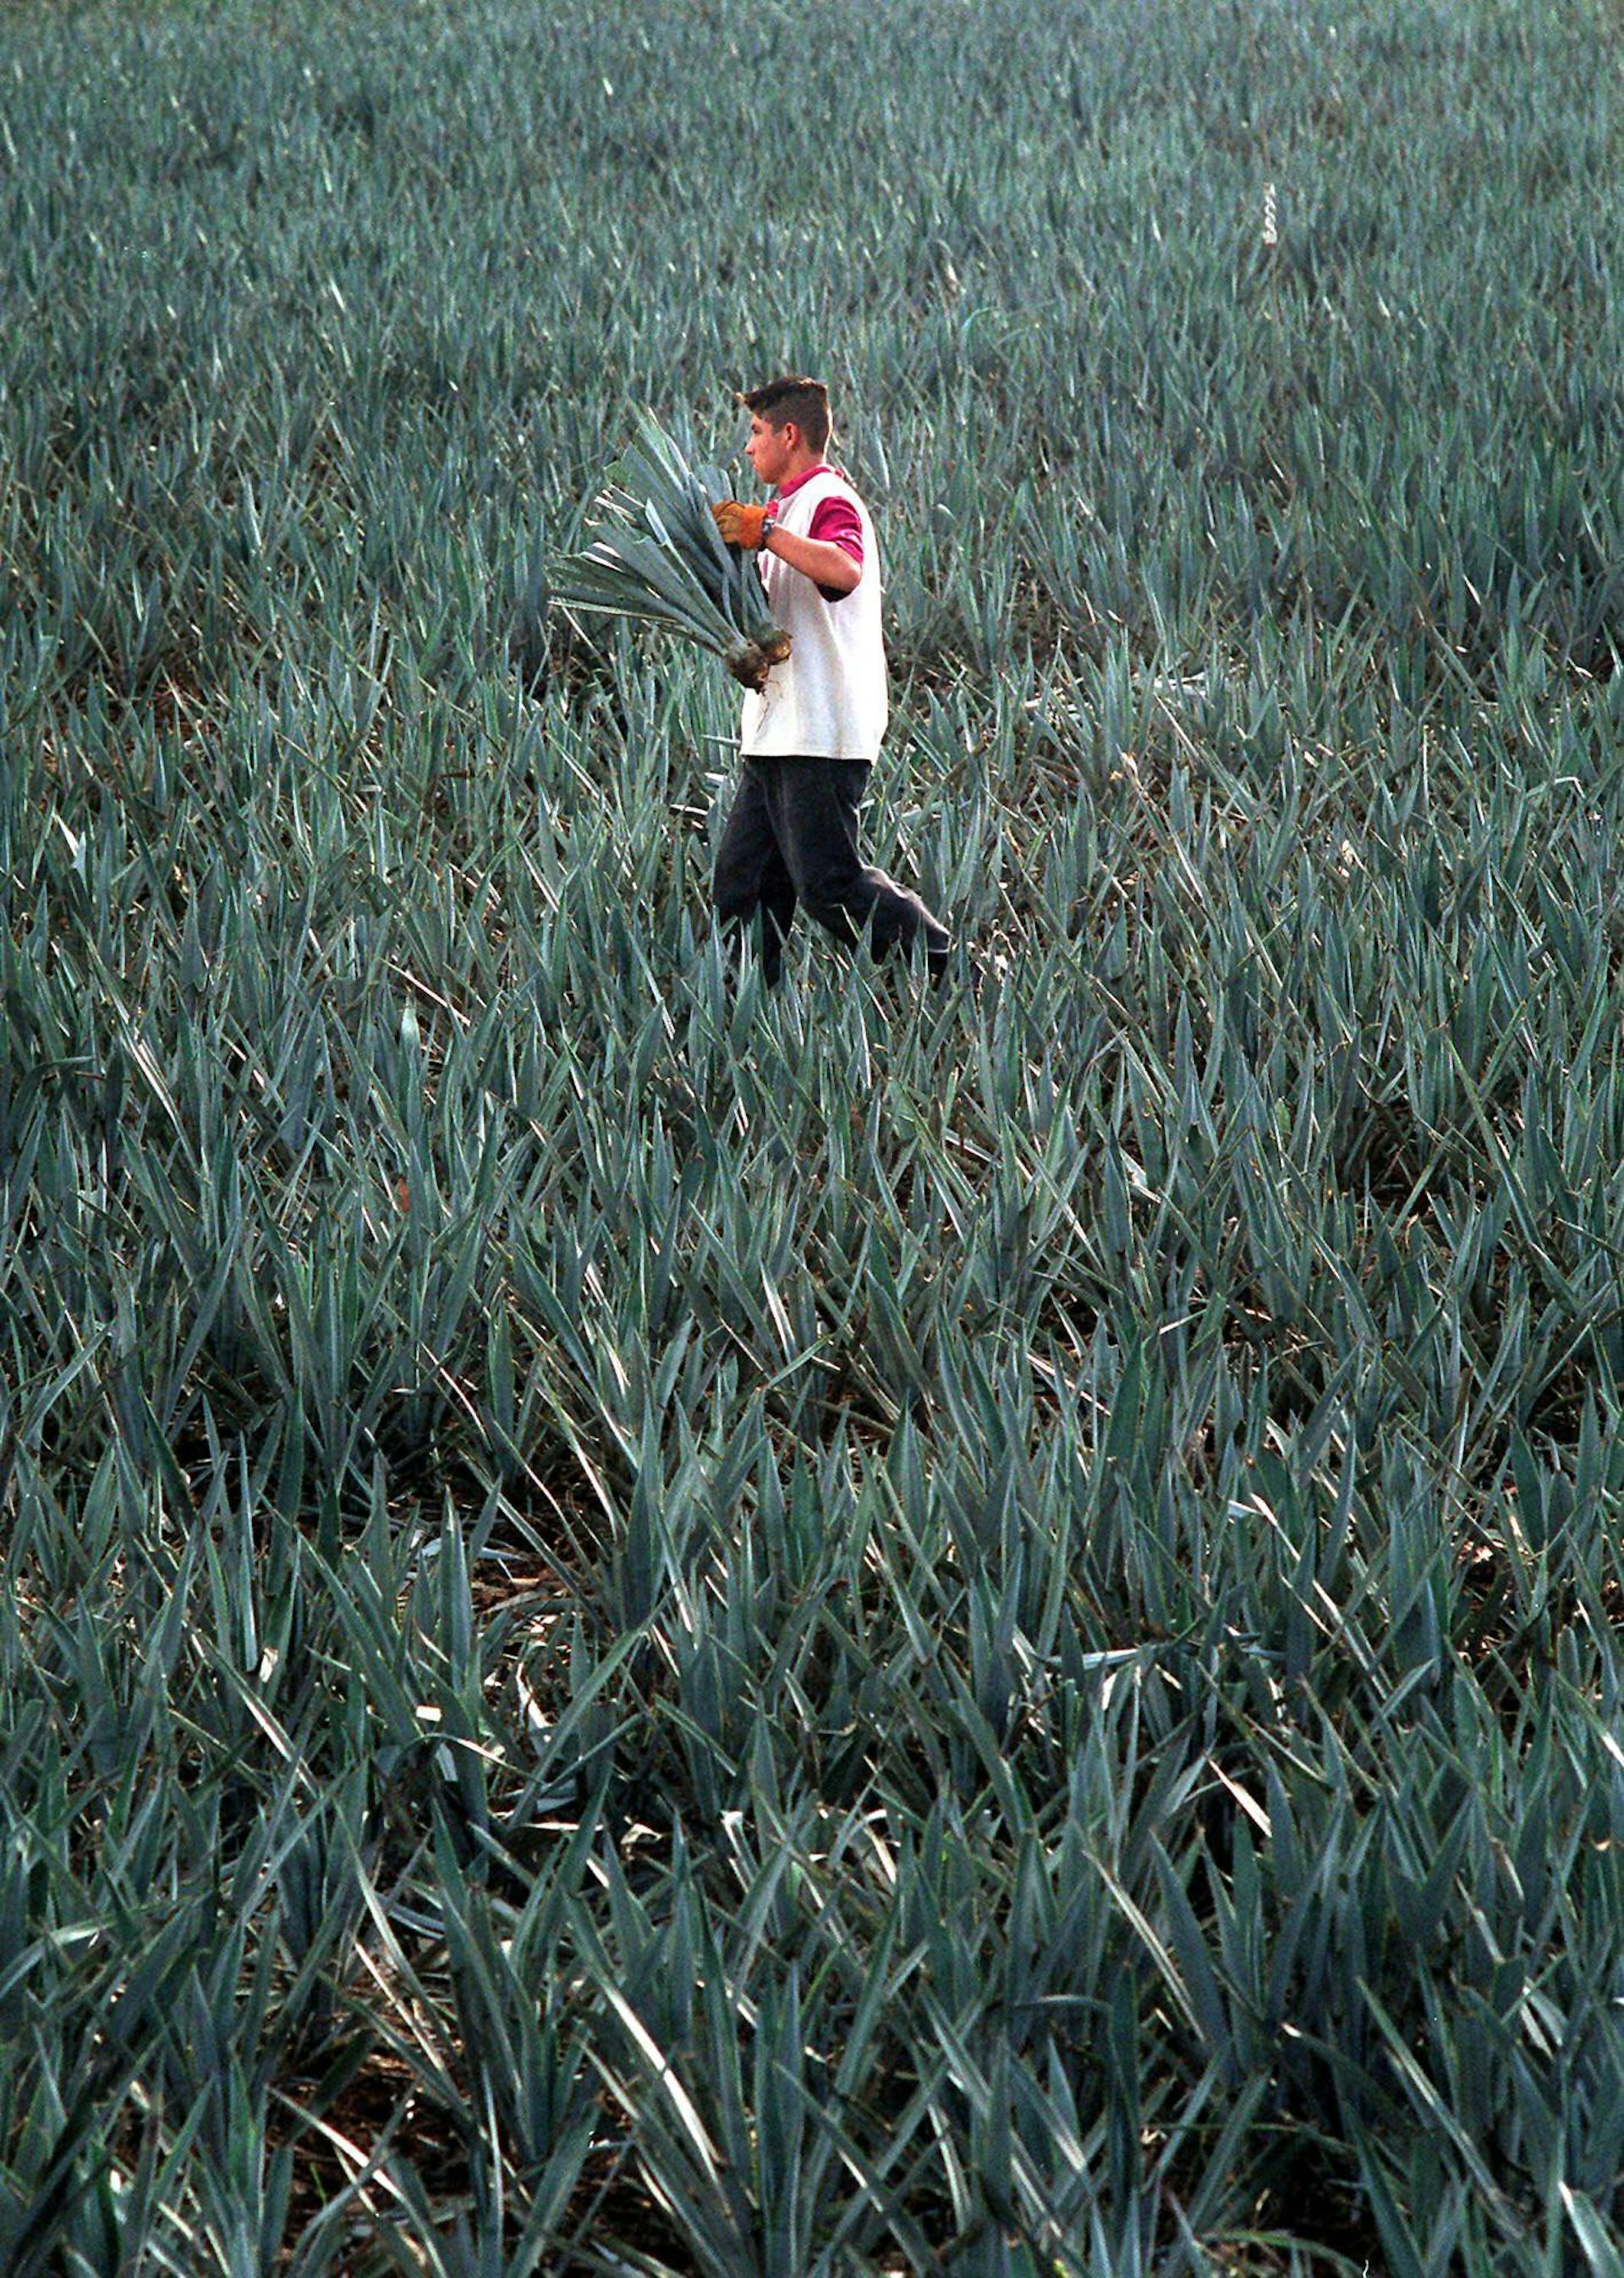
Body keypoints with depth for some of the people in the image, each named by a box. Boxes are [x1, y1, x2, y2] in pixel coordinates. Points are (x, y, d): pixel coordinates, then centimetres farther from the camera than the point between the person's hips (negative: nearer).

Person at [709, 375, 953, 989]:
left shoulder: (830, 503, -11)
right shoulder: (788, 505, 22)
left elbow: (845, 570, -35)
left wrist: (767, 531, -30)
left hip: (821, 737, -10)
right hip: (778, 734, 10)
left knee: (829, 883, -9)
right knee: (743, 881, 7)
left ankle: (943, 968, 0)